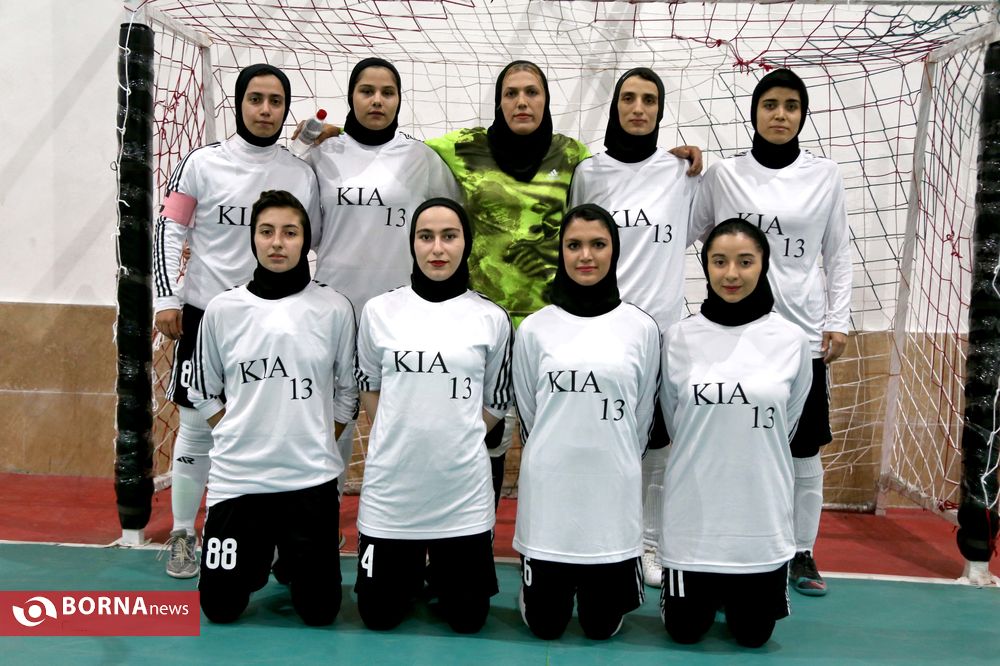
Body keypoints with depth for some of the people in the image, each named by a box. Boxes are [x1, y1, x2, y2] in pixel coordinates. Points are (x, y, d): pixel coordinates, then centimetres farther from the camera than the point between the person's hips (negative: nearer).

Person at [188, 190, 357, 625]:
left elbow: (348, 392, 7)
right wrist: (236, 440, 2)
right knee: (220, 608, 6)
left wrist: (318, 444, 1)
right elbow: (203, 393, 10)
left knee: (318, 611, 5)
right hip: (236, 477, 1)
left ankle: (293, 559, 36)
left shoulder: (334, 309, -3)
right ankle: (258, 557, 36)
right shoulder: (222, 310, -1)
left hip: (311, 478, -1)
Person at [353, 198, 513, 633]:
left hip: (463, 489, 0)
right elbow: (369, 387, 11)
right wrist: (399, 441, 2)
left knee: (467, 619, 9)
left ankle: (439, 569, 39)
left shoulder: (492, 318, -2)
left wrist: (457, 441, 0)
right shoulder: (379, 311, -1)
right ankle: (411, 569, 40)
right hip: (390, 486, 1)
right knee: (378, 616, 10)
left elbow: (497, 402, 7)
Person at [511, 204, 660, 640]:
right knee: (545, 625, 10)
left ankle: (598, 585, 41)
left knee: (601, 626, 9)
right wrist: (554, 455, 11)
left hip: (613, 490, 0)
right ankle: (536, 583, 41)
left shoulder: (641, 328, -1)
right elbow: (527, 412, 8)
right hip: (549, 490, 0)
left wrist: (616, 463, 10)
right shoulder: (534, 329, -2)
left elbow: (642, 416, 7)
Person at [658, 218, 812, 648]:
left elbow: (785, 426, 7)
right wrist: (707, 459, 7)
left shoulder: (791, 340, -6)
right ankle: (710, 593, 42)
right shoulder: (679, 339, -6)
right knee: (684, 632, 11)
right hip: (693, 512, 0)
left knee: (752, 635, 11)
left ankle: (731, 593, 42)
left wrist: (749, 456, 9)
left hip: (762, 514, 0)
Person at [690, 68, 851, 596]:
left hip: (802, 331, 1)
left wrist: (838, 322, 2)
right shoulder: (723, 175, 3)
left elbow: (838, 254, 7)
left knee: (805, 449, 7)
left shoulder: (824, 175, 5)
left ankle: (801, 552, 23)